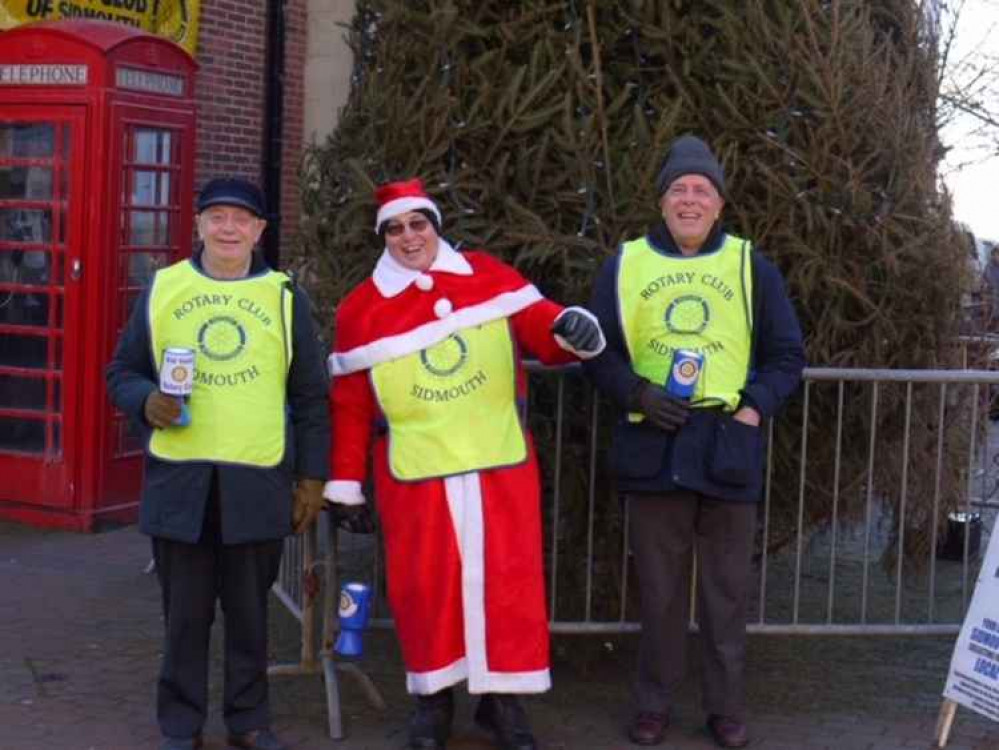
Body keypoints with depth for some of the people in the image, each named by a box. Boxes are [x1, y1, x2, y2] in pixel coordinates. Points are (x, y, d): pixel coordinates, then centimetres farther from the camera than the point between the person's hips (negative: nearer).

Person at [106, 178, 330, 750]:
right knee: (185, 612, 8)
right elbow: (123, 372, 11)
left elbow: (311, 396, 7)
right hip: (179, 478, 0)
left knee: (250, 611, 9)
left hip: (259, 480, 0)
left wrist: (312, 478, 4)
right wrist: (146, 401, -11)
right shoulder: (162, 290, 6)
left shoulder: (285, 296, 5)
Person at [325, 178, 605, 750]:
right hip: (414, 473, 0)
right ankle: (435, 696, 22)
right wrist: (346, 484, 5)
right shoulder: (361, 310, 3)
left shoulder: (490, 276, 3)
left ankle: (504, 698, 17)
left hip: (501, 463, 0)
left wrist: (572, 329, -21)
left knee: (506, 577, 4)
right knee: (424, 581, 6)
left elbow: (539, 327, 4)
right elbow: (350, 404, 5)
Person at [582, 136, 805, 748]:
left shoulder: (751, 266, 6)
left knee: (726, 590, 7)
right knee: (660, 588, 9)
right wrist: (635, 392, -10)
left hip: (728, 446, 0)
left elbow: (788, 355, 8)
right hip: (653, 445, 0)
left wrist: (756, 406, -8)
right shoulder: (625, 265, 6)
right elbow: (597, 349, 8)